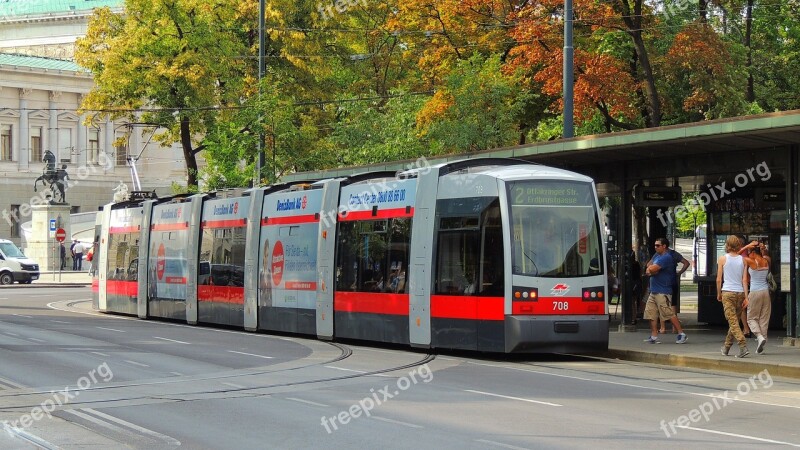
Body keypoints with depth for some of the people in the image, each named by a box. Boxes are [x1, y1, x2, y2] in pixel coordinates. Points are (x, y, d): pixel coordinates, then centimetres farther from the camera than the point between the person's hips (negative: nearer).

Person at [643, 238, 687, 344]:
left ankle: (681, 334, -4)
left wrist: (650, 268, 1)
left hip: (662, 292, -10)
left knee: (669, 314, -10)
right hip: (653, 291, 10)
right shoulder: (657, 255, 17)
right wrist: (650, 270, -7)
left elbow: (653, 269, -23)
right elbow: (649, 266, 16)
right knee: (651, 313, 6)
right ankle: (654, 336, 10)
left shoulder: (666, 258, -15)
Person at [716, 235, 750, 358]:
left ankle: (743, 346, -22)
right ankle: (726, 347, 27)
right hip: (740, 292, 4)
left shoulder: (722, 259, -2)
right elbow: (744, 280, 2)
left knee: (733, 321, -7)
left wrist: (719, 294, 12)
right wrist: (746, 297, 2)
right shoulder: (742, 259, 5)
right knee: (734, 321, 16)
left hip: (727, 292, -4)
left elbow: (719, 279, -1)